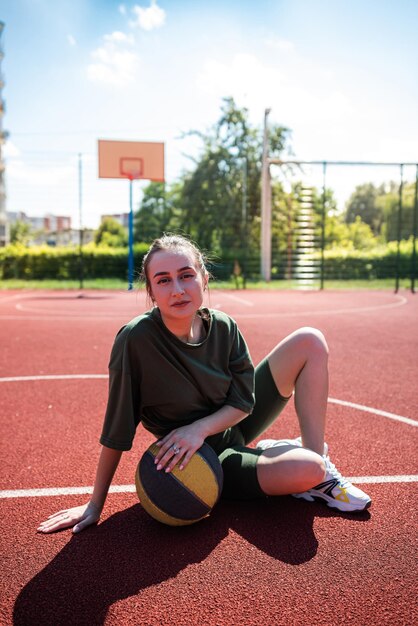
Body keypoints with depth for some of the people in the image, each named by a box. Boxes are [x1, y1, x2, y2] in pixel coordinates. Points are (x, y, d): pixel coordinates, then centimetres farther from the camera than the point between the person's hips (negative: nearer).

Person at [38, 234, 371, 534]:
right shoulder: (135, 340, -28)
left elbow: (243, 403, -8)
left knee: (310, 341, -6)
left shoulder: (223, 327, -14)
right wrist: (95, 504, -15)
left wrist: (200, 427, -27)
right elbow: (117, 432, -21)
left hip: (232, 426, 6)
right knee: (308, 470, -30)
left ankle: (316, 454, 1)